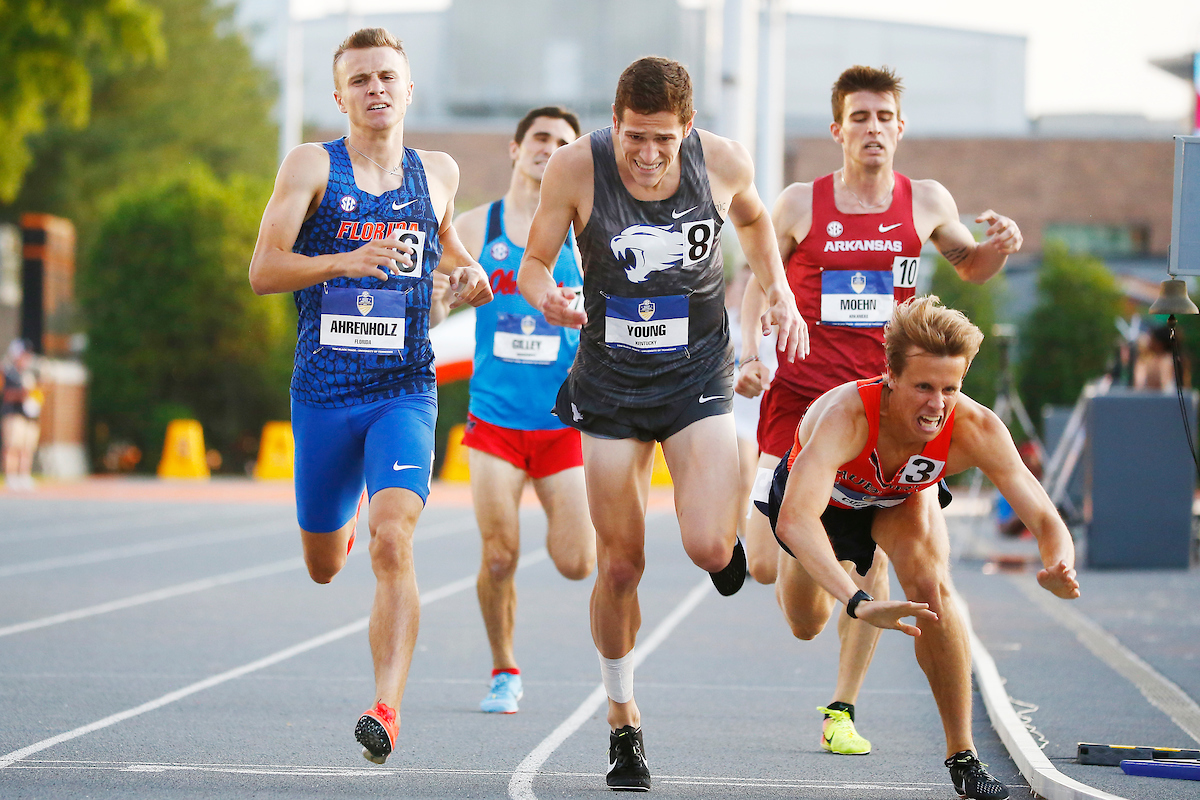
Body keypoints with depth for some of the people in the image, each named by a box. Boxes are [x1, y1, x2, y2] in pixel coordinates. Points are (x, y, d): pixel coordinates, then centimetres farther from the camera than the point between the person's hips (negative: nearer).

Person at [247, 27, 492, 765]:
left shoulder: (437, 172, 8)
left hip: (405, 392, 0)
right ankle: (346, 523, 53)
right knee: (323, 568, 16)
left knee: (392, 544, -23)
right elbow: (263, 271, -10)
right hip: (323, 393, 0)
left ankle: (388, 706, -24)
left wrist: (466, 272, 8)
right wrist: (344, 262, -25)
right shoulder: (312, 166, -2)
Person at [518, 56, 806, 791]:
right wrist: (546, 296, -26)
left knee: (709, 548, -17)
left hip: (698, 376, 0)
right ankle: (624, 721, 22)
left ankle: (731, 509, 22)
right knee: (621, 565, 2)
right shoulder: (577, 167, -15)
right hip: (610, 383, 0)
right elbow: (535, 261, -4)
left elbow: (754, 219, 13)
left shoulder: (723, 162, -11)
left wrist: (780, 292, 1)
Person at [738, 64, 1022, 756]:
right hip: (798, 394, -1)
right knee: (765, 566, -7)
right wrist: (750, 353, -5)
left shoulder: (927, 202, 3)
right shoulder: (801, 205, -2)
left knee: (871, 564, -5)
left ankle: (842, 712, 11)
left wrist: (999, 246, -2)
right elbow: (761, 278, 11)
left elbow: (971, 267, 21)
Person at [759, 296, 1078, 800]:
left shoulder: (976, 430, -40)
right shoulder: (846, 415, -49)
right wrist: (859, 603, -75)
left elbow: (1044, 519, -38)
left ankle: (963, 757, -18)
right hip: (821, 493, 0)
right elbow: (795, 519, -61)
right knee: (806, 626, 21)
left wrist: (1058, 566, -63)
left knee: (929, 583, -30)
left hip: (904, 496, 0)